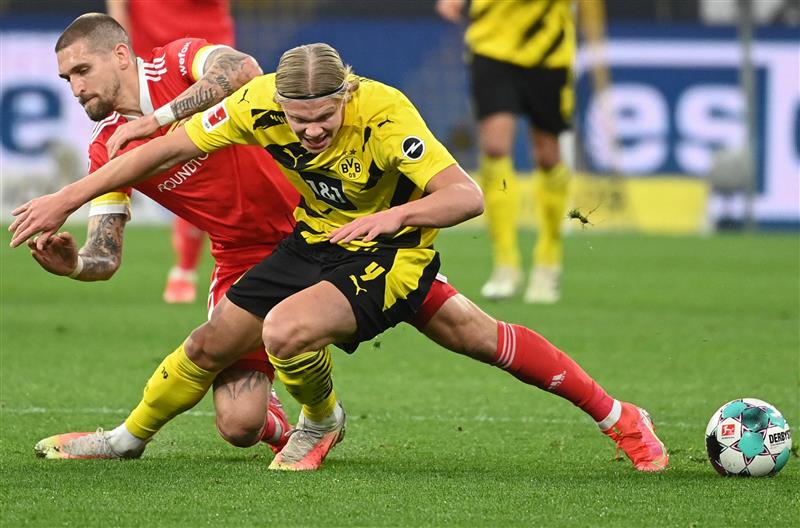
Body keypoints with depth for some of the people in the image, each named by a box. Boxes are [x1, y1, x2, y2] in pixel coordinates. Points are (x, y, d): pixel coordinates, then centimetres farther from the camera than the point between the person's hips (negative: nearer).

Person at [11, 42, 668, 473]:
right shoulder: (262, 102, -22)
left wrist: (393, 215, -57)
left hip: (390, 251, -5)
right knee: (215, 341, 6)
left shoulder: (384, 113, -34)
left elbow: (467, 195, -39)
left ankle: (322, 422, 5)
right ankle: (129, 436, 31)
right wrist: (65, 200, -15)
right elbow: (168, 146, -14)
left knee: (287, 330, -27)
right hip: (317, 237, 5)